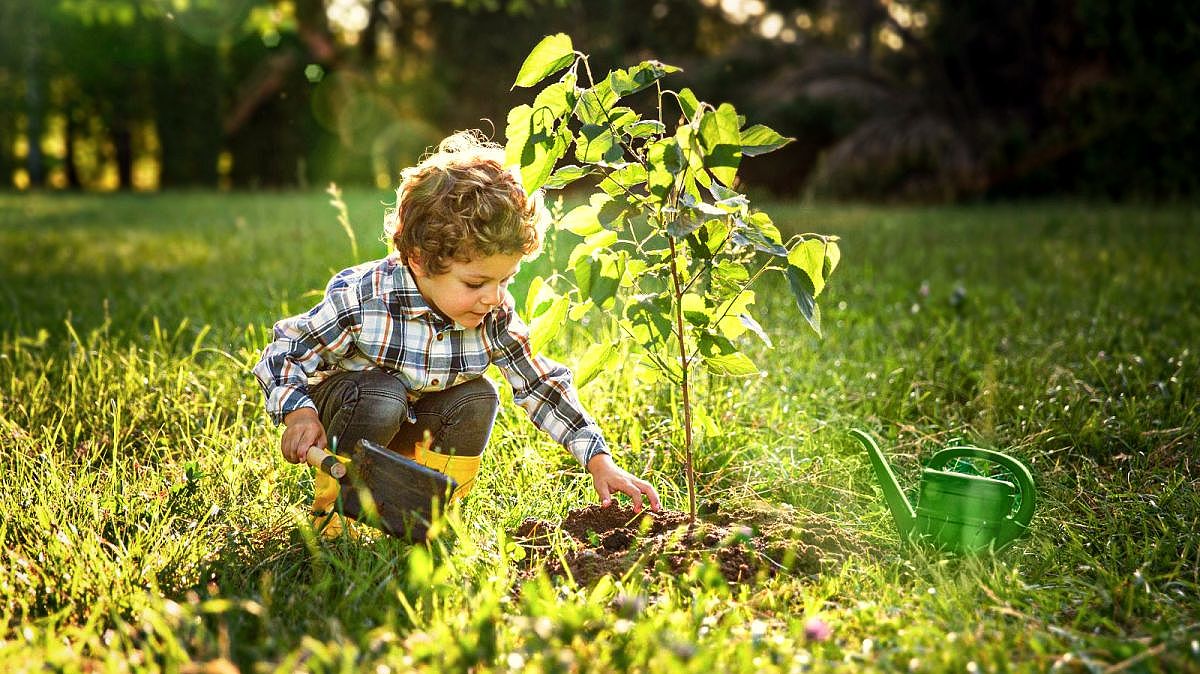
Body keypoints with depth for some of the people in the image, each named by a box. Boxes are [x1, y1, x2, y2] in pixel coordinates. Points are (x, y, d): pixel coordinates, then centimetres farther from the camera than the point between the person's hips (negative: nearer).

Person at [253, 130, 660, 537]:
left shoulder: (496, 316, -18)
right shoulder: (360, 299, -31)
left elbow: (541, 386, -11)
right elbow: (284, 355, -21)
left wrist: (599, 460, -16)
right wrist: (299, 413, -40)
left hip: (407, 427, 4)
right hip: (344, 407, -4)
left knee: (479, 398, -21)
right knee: (384, 395, -35)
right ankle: (330, 507, -10)